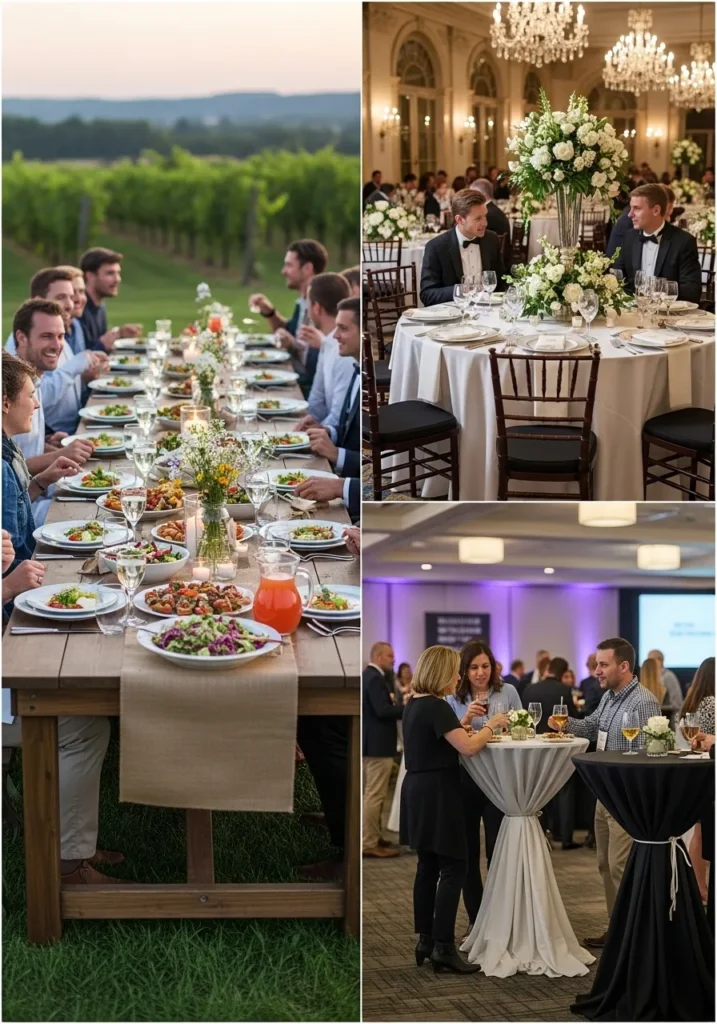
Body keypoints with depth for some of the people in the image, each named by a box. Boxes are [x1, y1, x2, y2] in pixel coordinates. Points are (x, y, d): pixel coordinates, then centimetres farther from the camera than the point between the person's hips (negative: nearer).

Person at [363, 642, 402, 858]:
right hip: (378, 744, -11)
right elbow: (383, 711, -25)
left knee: (372, 794, 17)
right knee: (375, 795, -8)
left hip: (371, 742, 11)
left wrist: (394, 702, 11)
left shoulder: (369, 675, 14)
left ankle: (372, 836, 25)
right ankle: (369, 844, -6)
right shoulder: (375, 678, -18)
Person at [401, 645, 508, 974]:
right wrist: (491, 725, -9)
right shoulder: (437, 707, -17)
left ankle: (425, 940, 16)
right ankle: (443, 947, -9)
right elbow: (468, 747, -23)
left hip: (418, 792, 10)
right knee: (453, 868, -6)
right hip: (437, 795, -10)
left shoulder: (414, 704, 11)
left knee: (428, 866, 13)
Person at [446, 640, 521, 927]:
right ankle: (475, 919, 17)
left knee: (498, 849, -2)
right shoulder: (453, 698, 2)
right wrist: (465, 720, -17)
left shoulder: (507, 692, 3)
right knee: (467, 851, 6)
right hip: (463, 779, 1)